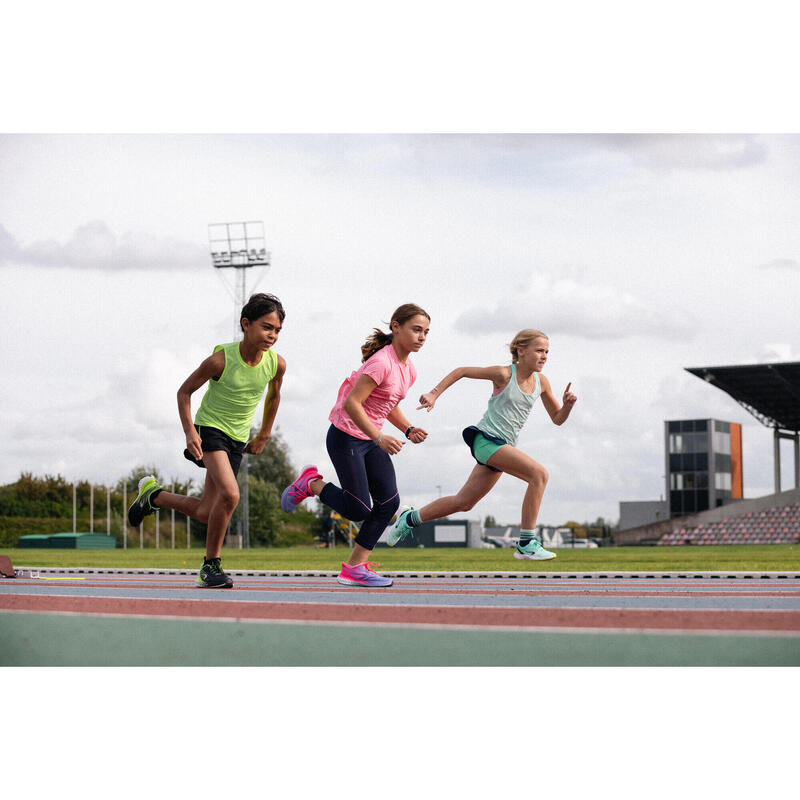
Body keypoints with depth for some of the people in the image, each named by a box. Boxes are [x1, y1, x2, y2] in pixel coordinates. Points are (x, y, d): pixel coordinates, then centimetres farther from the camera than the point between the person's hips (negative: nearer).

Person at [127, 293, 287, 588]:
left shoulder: (276, 363, -10)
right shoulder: (221, 359, -21)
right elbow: (184, 391, -7)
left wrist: (263, 436, 16)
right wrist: (190, 431, -18)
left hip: (237, 439, 5)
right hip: (209, 428, -5)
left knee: (205, 513, 6)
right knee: (230, 494, -27)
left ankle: (153, 494, 33)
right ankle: (211, 565, -10)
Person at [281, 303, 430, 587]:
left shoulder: (408, 370, 7)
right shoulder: (381, 362, -21)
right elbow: (351, 403, -26)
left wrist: (408, 429, 4)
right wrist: (379, 438, -30)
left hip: (371, 440, 9)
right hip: (346, 438, -9)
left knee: (389, 502, -2)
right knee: (359, 509, -9)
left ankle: (355, 567, 6)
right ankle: (311, 484, 16)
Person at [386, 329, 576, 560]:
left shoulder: (541, 382, 8)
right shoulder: (504, 374, -9)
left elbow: (557, 419, 16)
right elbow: (461, 371, -1)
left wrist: (567, 405, -5)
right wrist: (434, 394, -7)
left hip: (503, 447, 7)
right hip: (485, 438, -7)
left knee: (464, 502, 14)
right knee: (539, 474, -25)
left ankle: (410, 519, 33)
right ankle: (526, 544, -23)